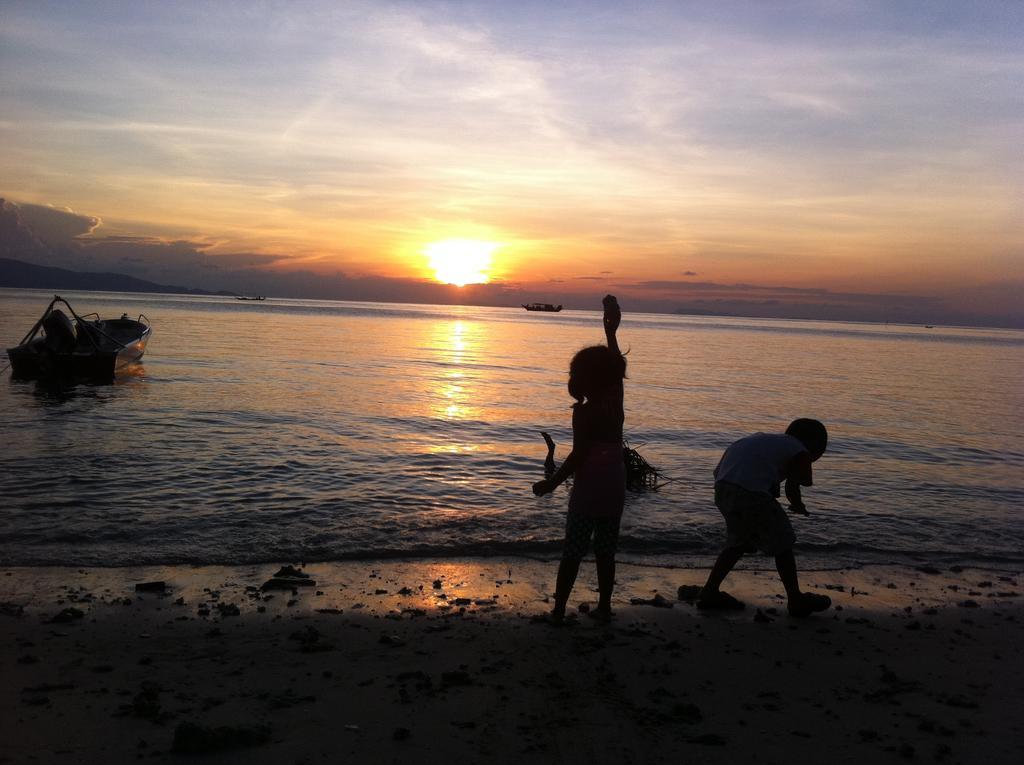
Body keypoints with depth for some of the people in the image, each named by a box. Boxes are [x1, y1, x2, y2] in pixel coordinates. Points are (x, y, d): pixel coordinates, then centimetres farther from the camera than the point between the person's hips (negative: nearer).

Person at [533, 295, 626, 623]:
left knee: (572, 553, 2)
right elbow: (616, 365, 14)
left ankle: (559, 609, 7)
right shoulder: (616, 399, 1)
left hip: (587, 491, -5)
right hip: (615, 490, 6)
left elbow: (578, 455, -19)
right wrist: (611, 329, 20)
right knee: (606, 552, 14)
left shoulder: (584, 411, -14)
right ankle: (604, 607, 20)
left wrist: (552, 482, -10)